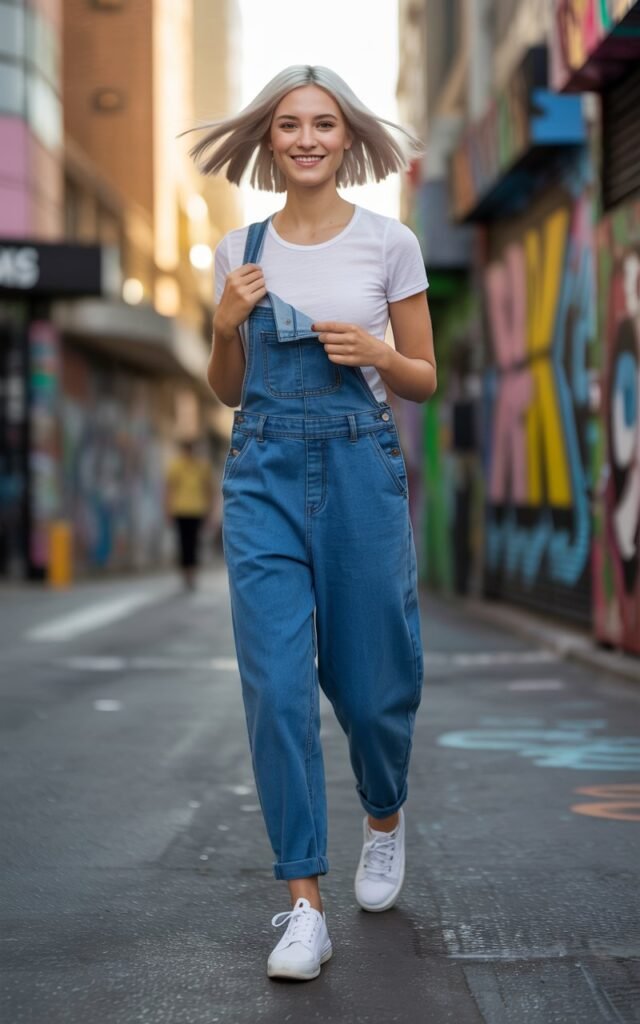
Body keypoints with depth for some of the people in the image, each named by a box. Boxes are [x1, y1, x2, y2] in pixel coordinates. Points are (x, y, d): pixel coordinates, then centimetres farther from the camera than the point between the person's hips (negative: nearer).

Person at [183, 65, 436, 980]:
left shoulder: (389, 242, 2)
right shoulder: (239, 250, 7)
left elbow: (424, 380, 7)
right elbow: (227, 391, 13)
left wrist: (374, 353, -13)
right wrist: (226, 325, -5)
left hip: (362, 467, -1)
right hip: (264, 473, 1)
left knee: (368, 679, 7)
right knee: (276, 684, -7)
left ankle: (385, 820, 40)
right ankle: (305, 904, 1)